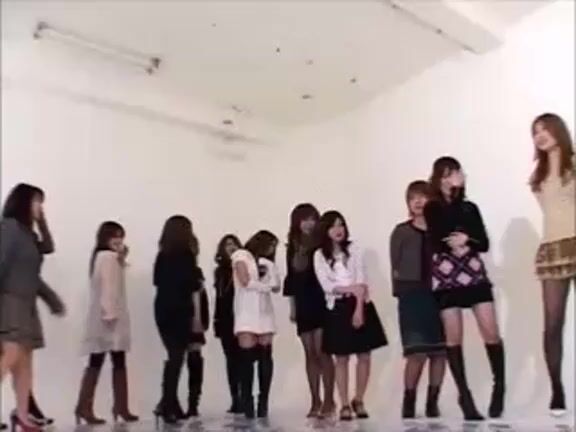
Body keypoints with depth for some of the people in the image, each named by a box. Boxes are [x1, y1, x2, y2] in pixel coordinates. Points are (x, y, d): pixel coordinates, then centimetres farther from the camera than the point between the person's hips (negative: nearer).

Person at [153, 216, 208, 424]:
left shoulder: (162, 255, 10)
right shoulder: (186, 255, -4)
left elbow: (159, 283, 7)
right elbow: (193, 288, -8)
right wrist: (197, 316, -1)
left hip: (163, 311, 5)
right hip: (181, 312, -5)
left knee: (173, 356, 11)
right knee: (177, 357, -1)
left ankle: (170, 404, 9)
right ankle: (168, 405, -6)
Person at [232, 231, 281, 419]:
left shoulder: (267, 263, 23)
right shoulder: (241, 255, 8)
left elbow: (276, 287, 12)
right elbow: (245, 282, -4)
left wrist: (270, 265, 5)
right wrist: (265, 286, 7)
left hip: (265, 311, 5)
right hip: (246, 312, -4)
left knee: (265, 356, -5)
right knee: (247, 357, -11)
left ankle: (263, 402, -2)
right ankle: (247, 403, -7)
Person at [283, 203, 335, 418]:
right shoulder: (293, 247, 11)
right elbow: (291, 278, 13)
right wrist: (292, 306, 12)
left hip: (321, 302, -5)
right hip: (303, 304, 5)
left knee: (322, 351, -6)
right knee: (310, 354, 7)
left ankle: (329, 400, 3)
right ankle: (315, 401, 14)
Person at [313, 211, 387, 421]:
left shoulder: (353, 249, 4)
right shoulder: (319, 255, 2)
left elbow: (361, 281, -4)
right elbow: (326, 285, -5)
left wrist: (359, 309, -14)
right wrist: (350, 288, -15)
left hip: (360, 305, 1)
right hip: (337, 308, -1)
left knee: (364, 356, 2)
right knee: (341, 358, 1)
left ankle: (359, 401, 16)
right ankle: (345, 405, 7)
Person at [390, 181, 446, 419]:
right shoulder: (401, 232, 5)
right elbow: (396, 266, 3)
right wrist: (400, 291, -6)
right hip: (413, 296, -2)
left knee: (440, 351, 5)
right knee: (417, 352, -8)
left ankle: (432, 401, 17)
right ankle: (409, 401, 8)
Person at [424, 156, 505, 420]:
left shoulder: (470, 207, 15)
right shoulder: (432, 208, 5)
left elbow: (485, 243, 10)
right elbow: (439, 237, -15)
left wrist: (467, 240, -12)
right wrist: (452, 194, -9)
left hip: (474, 274, 3)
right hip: (445, 276, -2)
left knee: (491, 332, -5)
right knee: (453, 337, -2)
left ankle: (499, 387, 13)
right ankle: (464, 395, 7)